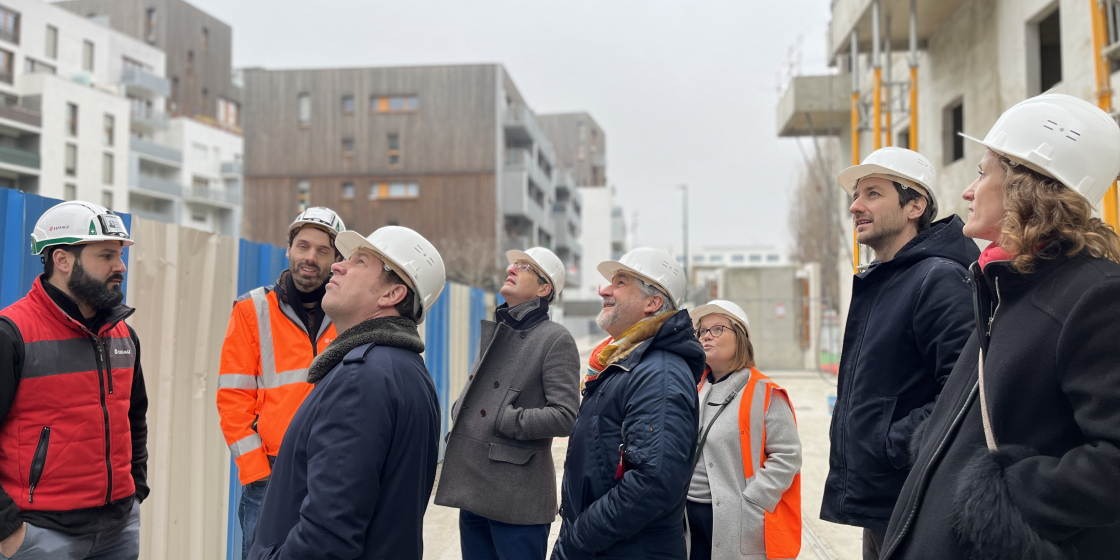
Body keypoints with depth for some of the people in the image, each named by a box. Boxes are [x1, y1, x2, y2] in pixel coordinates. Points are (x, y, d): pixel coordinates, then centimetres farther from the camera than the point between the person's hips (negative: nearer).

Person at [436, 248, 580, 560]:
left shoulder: (556, 339, -9)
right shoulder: (493, 332, 14)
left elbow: (565, 417, -15)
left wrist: (504, 420, -16)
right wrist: (459, 412, 6)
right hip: (473, 487, 7)